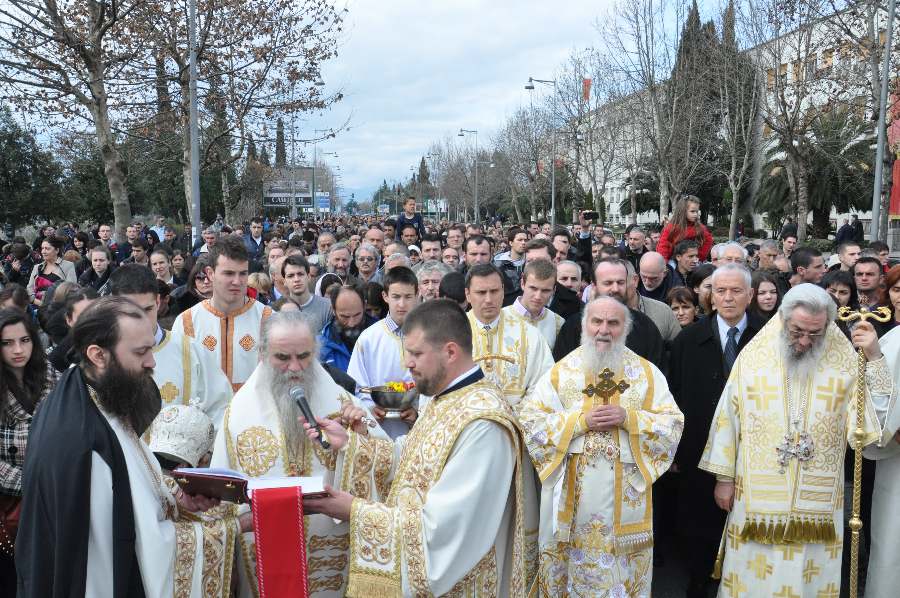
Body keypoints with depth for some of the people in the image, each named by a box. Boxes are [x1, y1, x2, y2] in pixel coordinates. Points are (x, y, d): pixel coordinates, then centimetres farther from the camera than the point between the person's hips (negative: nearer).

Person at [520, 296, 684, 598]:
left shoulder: (647, 374, 3)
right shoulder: (561, 372, 0)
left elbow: (672, 425, 0)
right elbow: (531, 420, -5)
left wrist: (629, 419, -15)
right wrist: (581, 421, -15)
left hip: (625, 495, 1)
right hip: (572, 495, 0)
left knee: (622, 568, 9)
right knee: (570, 560, 9)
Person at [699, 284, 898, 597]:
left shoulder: (845, 363, -1)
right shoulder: (753, 357, -2)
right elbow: (728, 419, 1)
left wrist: (875, 358, -18)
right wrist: (723, 477, 2)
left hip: (818, 500, 1)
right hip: (756, 498, 0)